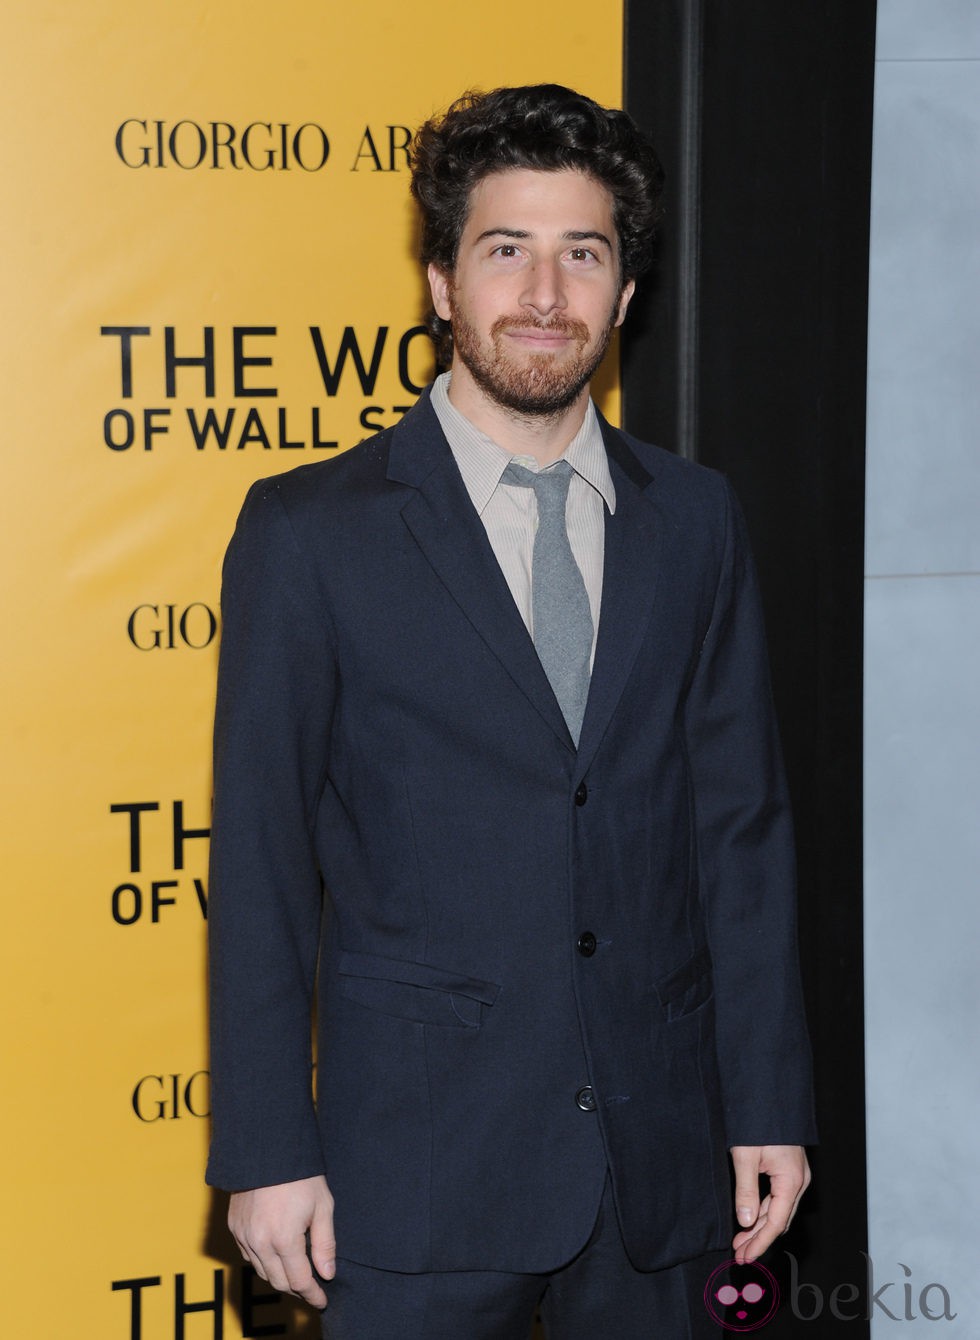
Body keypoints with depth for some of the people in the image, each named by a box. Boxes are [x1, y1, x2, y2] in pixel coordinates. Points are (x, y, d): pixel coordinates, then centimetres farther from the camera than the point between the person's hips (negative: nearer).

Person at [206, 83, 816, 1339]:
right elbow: (260, 858, -3)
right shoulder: (309, 531, -3)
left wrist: (769, 1104, 6)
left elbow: (740, 822, 8)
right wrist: (266, 1152, -7)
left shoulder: (694, 520, 8)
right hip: (419, 1169, -3)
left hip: (658, 1163, 3)